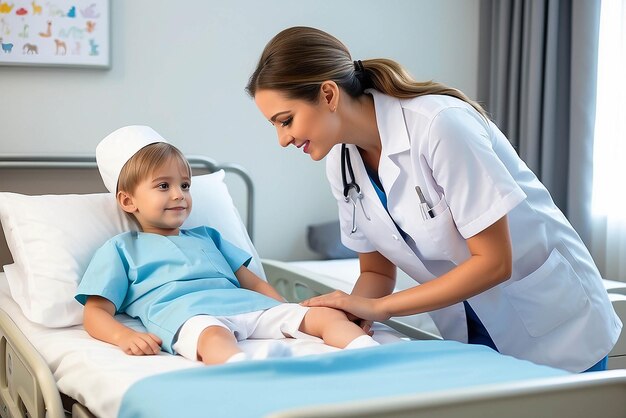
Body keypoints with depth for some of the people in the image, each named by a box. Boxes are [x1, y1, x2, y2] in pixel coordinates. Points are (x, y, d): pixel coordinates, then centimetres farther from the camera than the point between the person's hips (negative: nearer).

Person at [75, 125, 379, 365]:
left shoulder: (206, 236, 36)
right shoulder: (121, 248, 22)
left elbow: (252, 282, 31)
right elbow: (95, 312, 11)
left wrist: (290, 313, 10)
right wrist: (125, 337, -14)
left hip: (247, 305, 6)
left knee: (327, 315, -13)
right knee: (214, 336, -42)